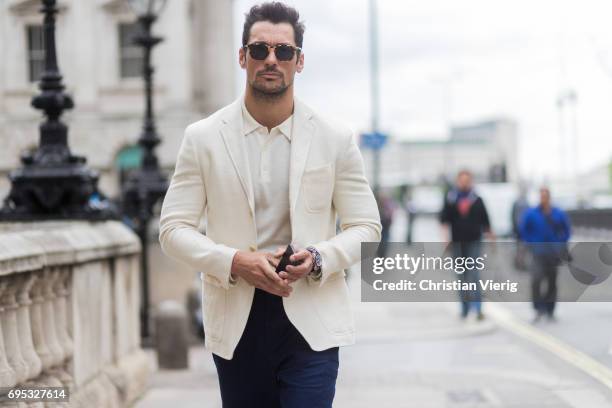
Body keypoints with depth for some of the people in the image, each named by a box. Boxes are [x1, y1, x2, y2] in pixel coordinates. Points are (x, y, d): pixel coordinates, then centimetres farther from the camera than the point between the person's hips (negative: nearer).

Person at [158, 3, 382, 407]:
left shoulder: (335, 138, 2)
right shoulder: (203, 138, 2)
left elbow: (366, 227, 5)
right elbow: (174, 227, 1)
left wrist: (318, 257, -15)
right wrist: (233, 261, -16)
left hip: (312, 323, -1)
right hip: (237, 324, 1)